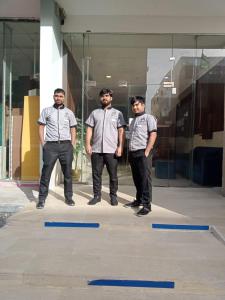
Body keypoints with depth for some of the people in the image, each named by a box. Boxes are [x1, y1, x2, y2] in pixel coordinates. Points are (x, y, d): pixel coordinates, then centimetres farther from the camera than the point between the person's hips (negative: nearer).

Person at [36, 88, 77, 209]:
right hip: (50, 145, -1)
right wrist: (43, 144, -3)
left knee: (67, 172, 6)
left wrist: (72, 146, 3)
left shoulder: (69, 112, 11)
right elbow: (41, 128, 7)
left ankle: (68, 197, 16)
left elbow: (73, 130, 12)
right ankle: (42, 199, 5)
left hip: (66, 145, 1)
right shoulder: (46, 111, 8)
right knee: (46, 172, -2)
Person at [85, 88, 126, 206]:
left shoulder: (117, 113, 7)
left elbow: (121, 131, 1)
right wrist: (88, 144, -3)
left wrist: (120, 147, -8)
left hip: (112, 150, -1)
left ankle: (113, 196, 17)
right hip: (96, 149, 2)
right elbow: (89, 129, 8)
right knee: (96, 174, 7)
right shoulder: (94, 113, 12)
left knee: (113, 175, 5)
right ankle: (97, 195, 18)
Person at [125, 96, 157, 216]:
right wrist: (129, 153, 15)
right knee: (136, 179, 12)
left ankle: (146, 205, -5)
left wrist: (147, 152, -17)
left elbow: (153, 134, -11)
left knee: (145, 179, -7)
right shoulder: (133, 120, 22)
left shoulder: (148, 118, 0)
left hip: (143, 153, -7)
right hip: (132, 153, 7)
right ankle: (139, 200, 23)